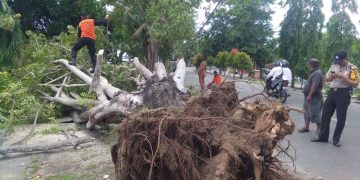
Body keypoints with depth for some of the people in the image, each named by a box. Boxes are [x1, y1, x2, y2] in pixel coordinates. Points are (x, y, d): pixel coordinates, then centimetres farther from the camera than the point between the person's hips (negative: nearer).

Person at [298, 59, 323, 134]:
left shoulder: (317, 73, -18)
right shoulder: (314, 73, 16)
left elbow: (315, 85, -28)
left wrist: (310, 95, -30)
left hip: (314, 98, -11)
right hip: (309, 97, 11)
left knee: (315, 114, -6)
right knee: (307, 113, 14)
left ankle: (319, 128, 4)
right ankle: (306, 127, 22)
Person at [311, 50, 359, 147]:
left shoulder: (352, 68, -3)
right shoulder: (333, 66, 12)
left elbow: (355, 84, -10)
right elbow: (326, 79, 17)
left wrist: (343, 77, -19)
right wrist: (331, 76, -5)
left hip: (344, 94, -5)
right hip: (332, 92, 5)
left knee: (341, 118, 2)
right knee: (325, 115, 7)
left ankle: (336, 139, 13)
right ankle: (322, 136, 17)